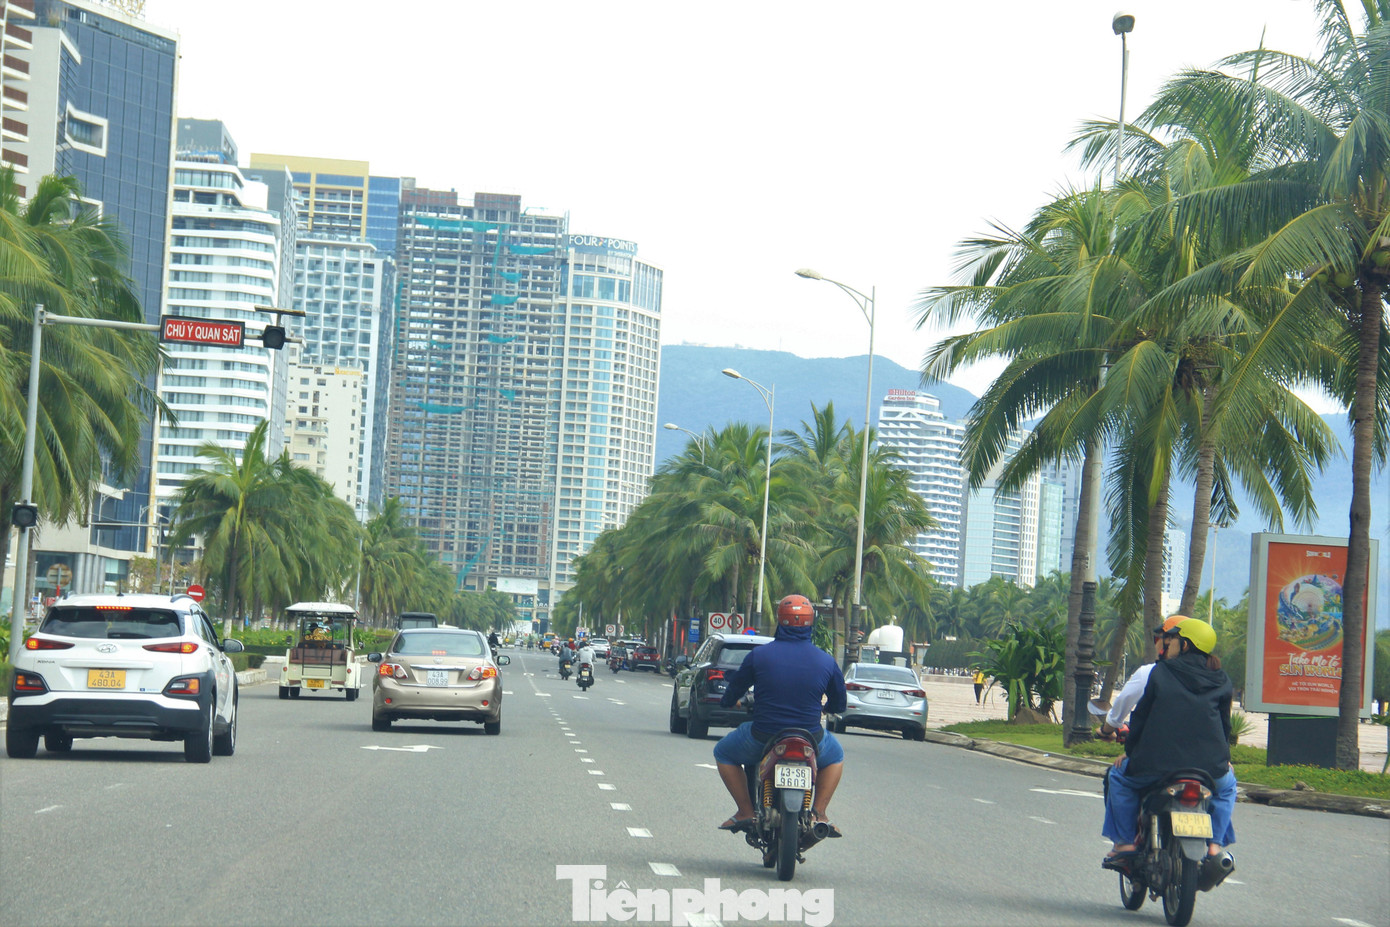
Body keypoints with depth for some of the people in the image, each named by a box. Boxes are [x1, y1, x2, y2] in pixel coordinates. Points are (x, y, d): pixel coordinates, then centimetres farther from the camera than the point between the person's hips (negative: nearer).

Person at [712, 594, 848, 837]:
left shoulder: (759, 655, -6)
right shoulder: (825, 660, -2)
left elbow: (735, 689, 8)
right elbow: (838, 704, 11)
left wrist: (728, 702, 32)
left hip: (762, 738, -1)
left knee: (724, 753, 27)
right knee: (835, 756, 34)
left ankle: (745, 811, 13)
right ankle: (818, 813, 16)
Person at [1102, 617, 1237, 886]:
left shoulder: (1161, 672, 2)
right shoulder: (1221, 682, 10)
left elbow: (1141, 715, 6)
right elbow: (1224, 725, 17)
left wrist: (1129, 750, 19)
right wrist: (1223, 759, 32)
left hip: (1158, 764, -3)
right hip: (1209, 768, 3)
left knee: (1119, 776, 26)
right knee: (1227, 785, 36)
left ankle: (1126, 842, 18)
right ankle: (1215, 846, 17)